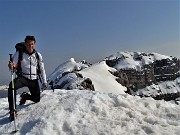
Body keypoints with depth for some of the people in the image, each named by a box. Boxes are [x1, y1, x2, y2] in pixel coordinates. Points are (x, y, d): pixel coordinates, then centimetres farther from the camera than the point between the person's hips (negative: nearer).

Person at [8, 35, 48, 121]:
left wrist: (44, 82, 3)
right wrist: (11, 66, -35)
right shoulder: (19, 53, -6)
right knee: (12, 86, -34)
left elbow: (42, 69, 6)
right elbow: (13, 65, -10)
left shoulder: (38, 55, 0)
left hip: (34, 79, 3)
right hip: (23, 77, -2)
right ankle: (12, 110, -22)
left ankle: (25, 96, 40)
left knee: (37, 99, 5)